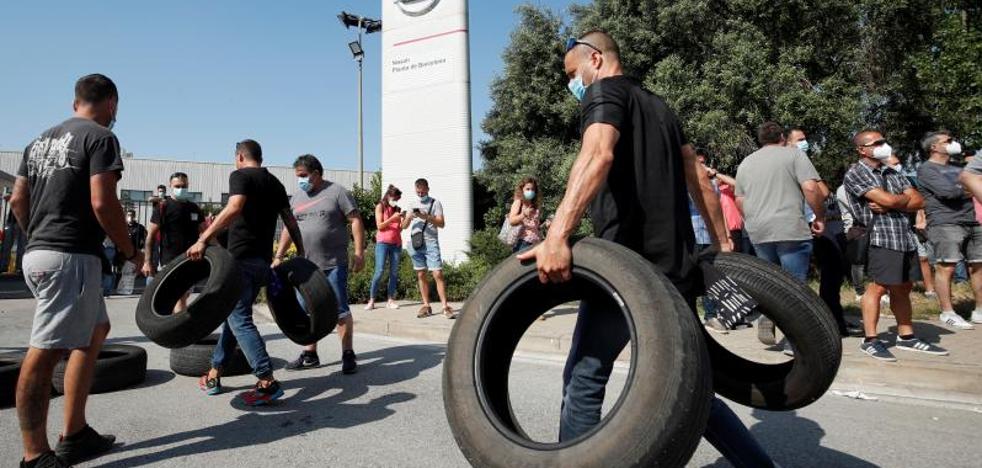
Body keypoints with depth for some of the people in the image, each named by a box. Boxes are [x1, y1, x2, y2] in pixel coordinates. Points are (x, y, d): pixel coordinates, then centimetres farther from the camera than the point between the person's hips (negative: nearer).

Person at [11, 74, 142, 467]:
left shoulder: (41, 140, 18)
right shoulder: (100, 137, -8)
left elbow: (18, 199, 18)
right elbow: (102, 203, -17)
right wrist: (131, 252, -6)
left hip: (38, 254, 9)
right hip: (71, 256, -9)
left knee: (96, 330, 18)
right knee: (44, 353, -6)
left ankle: (74, 435, 21)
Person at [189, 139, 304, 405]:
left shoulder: (240, 175, -4)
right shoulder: (275, 183, 17)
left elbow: (235, 207, -23)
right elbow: (290, 221, 17)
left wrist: (203, 239, -26)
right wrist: (301, 255, 23)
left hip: (241, 257, -8)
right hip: (263, 261, 8)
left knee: (239, 319, -9)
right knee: (234, 314, 17)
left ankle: (267, 383, -17)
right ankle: (214, 375, 23)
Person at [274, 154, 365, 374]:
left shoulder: (337, 192, -3)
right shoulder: (296, 197, 14)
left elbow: (356, 221, -6)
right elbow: (288, 229, 18)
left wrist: (359, 252, -13)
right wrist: (278, 256, 12)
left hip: (334, 264, -6)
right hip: (306, 265, 6)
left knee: (340, 310, -2)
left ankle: (348, 355, 7)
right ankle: (310, 355, 22)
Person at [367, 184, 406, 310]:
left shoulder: (397, 209, 12)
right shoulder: (380, 206, 2)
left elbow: (400, 228, 9)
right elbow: (379, 226, -7)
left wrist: (404, 218, -7)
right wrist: (392, 218, -16)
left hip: (396, 243, 4)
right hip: (383, 243, -4)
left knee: (394, 272, 1)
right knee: (379, 271, -9)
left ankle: (391, 300, 4)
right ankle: (371, 300, -5)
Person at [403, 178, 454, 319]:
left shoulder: (435, 203, 2)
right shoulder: (413, 205, 16)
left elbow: (442, 224, -8)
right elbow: (404, 226, 13)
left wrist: (426, 216, -21)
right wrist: (409, 217, -8)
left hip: (430, 243, -4)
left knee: (438, 274, -10)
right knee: (421, 275, 6)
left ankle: (445, 307, -9)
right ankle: (426, 306, 12)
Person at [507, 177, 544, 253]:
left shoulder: (536, 205, 17)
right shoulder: (518, 202, 2)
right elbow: (511, 221, -9)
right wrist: (524, 214, -22)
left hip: (536, 241, 5)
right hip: (524, 241, -5)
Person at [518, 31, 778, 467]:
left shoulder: (604, 91, -1)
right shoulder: (659, 105, 24)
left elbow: (598, 155, -22)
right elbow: (697, 176, 24)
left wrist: (557, 236, -33)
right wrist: (723, 244, 28)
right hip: (675, 265, 9)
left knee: (584, 379, -2)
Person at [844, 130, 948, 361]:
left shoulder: (893, 173, 20)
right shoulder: (855, 173, -4)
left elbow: (918, 201, 10)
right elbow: (888, 200, -14)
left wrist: (892, 205, -7)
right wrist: (905, 198, 7)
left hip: (905, 237, 7)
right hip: (880, 237, -7)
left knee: (903, 288, 12)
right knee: (879, 287, -8)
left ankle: (906, 337, 21)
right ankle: (870, 340, -1)